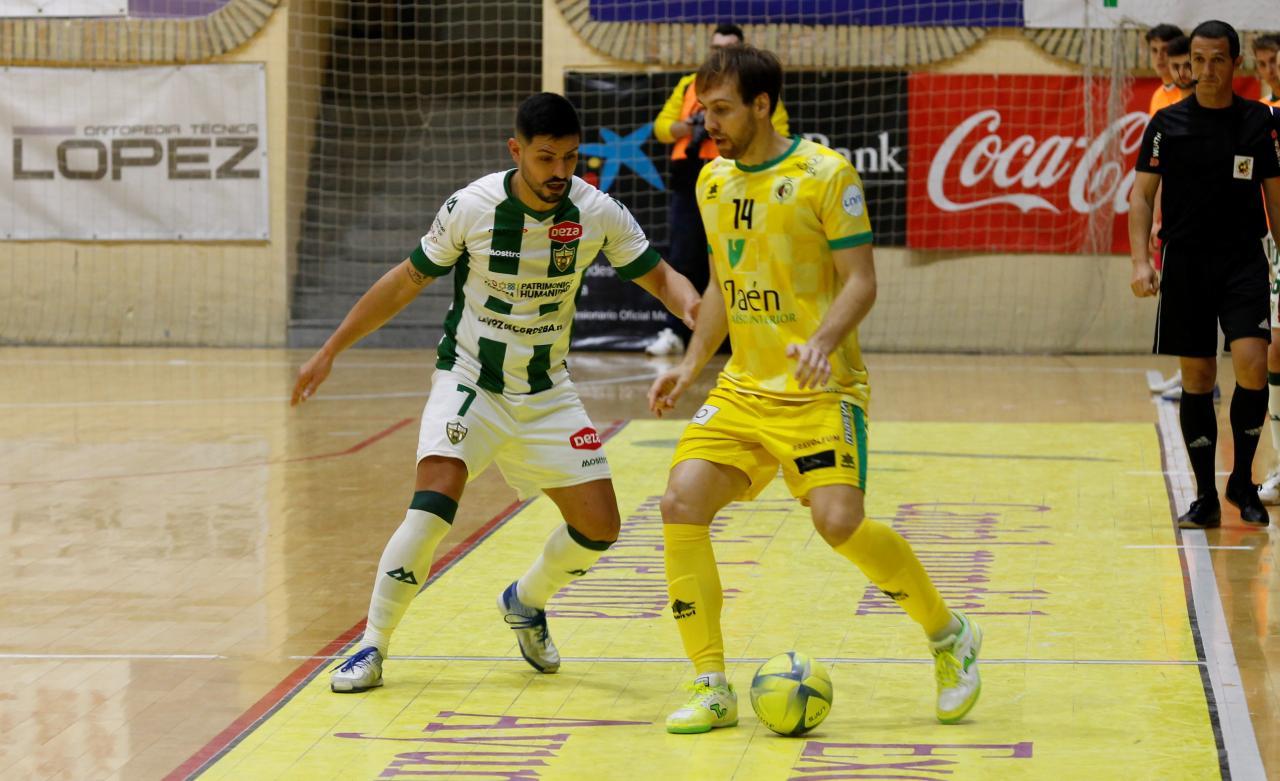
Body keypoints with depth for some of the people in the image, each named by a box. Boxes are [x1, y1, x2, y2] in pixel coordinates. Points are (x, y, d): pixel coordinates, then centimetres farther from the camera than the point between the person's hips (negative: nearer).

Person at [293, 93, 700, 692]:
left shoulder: (598, 214, -11)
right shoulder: (471, 207, -15)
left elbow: (658, 276, 1)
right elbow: (406, 282, -2)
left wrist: (692, 303, -23)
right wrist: (330, 350, 0)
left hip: (546, 391, 3)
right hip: (469, 379, -3)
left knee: (598, 526, -2)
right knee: (434, 502, -25)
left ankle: (525, 603, 29)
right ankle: (371, 647, -12)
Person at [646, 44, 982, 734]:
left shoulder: (825, 173, -9)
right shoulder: (712, 181, 11)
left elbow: (860, 280, -10)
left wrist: (823, 342, -27)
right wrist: (690, 364, 14)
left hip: (819, 392, -6)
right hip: (742, 389, 6)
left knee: (838, 521, -22)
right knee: (681, 503, -12)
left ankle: (950, 637, 5)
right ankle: (712, 689, -2)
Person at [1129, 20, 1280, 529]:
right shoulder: (1168, 124, 2)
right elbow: (1141, 195, 3)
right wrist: (1140, 261, -8)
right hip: (1186, 263, 0)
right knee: (1197, 379, 3)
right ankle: (1206, 499, 11)